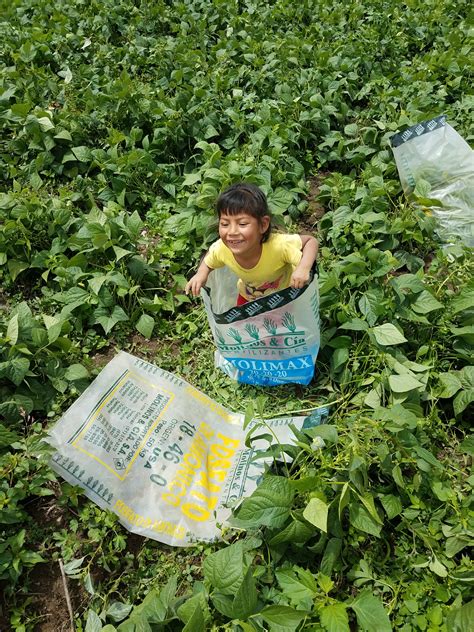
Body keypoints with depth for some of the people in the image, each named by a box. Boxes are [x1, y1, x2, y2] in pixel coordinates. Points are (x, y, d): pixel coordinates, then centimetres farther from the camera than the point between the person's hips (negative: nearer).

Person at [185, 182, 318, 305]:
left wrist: (304, 268, -47)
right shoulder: (222, 249, -32)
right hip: (248, 296, 2)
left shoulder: (278, 245, -44)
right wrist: (202, 273, -29)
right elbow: (209, 260, -8)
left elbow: (311, 241, -28)